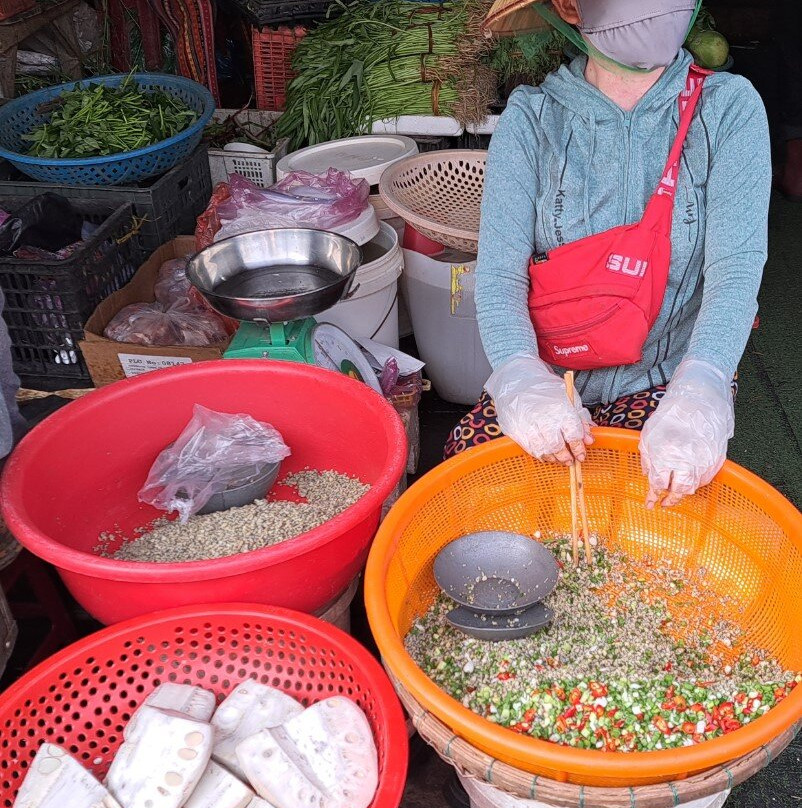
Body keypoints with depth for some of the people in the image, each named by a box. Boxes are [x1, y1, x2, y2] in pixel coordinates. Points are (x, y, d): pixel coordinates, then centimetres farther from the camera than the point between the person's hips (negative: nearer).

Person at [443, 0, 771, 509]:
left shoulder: (729, 109, -5)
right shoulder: (532, 118, -5)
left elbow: (736, 266, -17)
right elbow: (499, 272, -12)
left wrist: (699, 391, -36)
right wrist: (522, 376, -33)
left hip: (667, 381, 0)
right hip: (550, 377, 1)